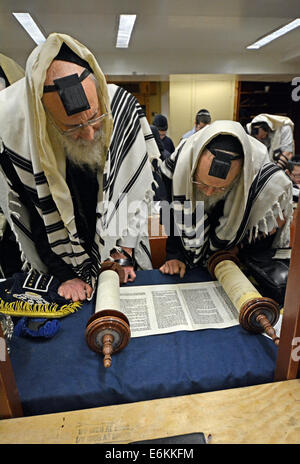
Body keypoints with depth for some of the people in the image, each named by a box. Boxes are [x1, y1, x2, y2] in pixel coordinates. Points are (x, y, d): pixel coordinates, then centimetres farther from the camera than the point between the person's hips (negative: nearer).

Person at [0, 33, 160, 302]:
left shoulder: (122, 107, -20)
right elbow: (36, 214, -15)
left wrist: (123, 253, -10)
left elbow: (134, 189, -12)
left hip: (119, 245, 1)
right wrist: (68, 273, -13)